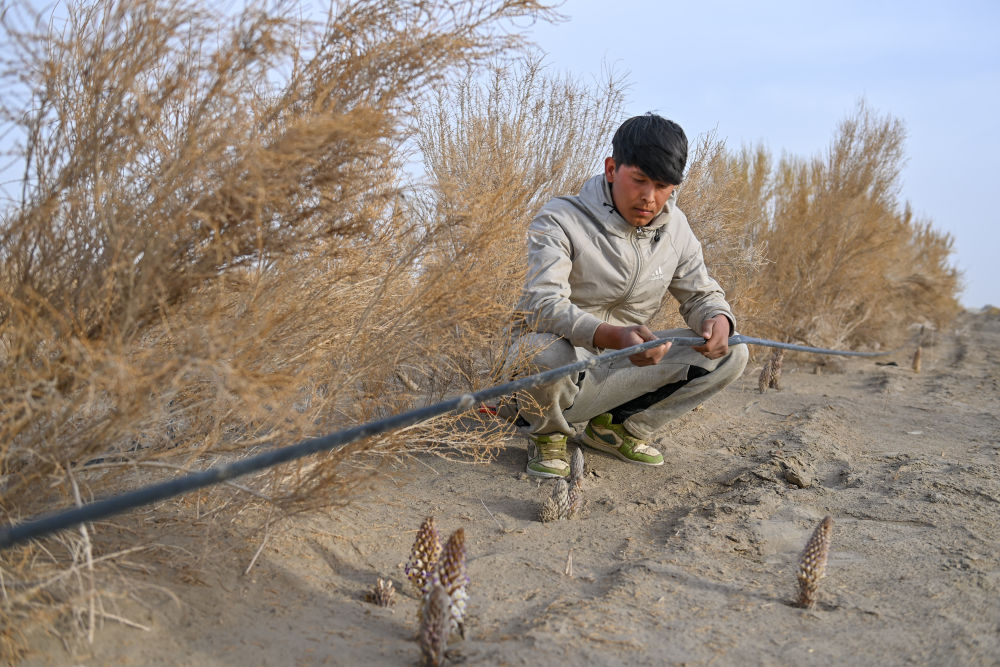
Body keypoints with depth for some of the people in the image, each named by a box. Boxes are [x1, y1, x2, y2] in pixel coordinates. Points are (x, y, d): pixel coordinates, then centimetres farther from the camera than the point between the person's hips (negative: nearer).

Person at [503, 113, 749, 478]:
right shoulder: (560, 220, -17)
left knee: (730, 354, -7)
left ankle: (616, 426, 7)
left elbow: (700, 293, 10)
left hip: (623, 363, 6)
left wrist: (718, 319, -17)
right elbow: (543, 303, -30)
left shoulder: (675, 228, 3)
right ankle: (548, 435, -4)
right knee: (548, 353, -42)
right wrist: (612, 336, -48)